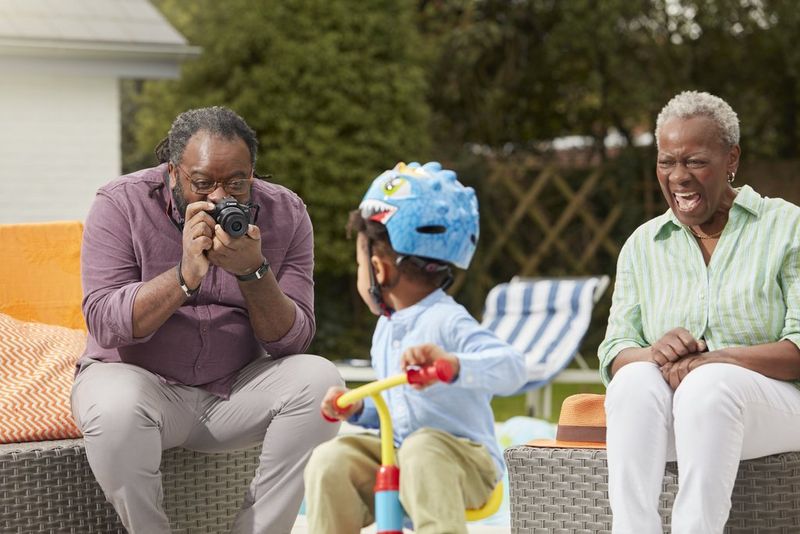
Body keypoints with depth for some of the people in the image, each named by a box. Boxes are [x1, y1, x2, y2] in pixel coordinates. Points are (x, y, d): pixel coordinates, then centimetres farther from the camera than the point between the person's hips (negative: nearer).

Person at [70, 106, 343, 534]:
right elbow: (104, 323, -21)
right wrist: (185, 275, -33)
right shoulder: (121, 205, -11)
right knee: (115, 405, -36)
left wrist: (254, 272, -27)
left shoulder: (285, 214, -4)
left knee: (318, 381, -24)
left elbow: (291, 341, -10)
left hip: (237, 388, 3)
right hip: (142, 381, -3)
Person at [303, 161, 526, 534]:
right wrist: (357, 409, 6)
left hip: (464, 463, -8)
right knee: (330, 461, -14)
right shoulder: (386, 330, 13)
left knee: (422, 451, -38)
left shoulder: (447, 321, -15)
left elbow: (511, 368, -32)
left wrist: (451, 363, -49)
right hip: (397, 456, 8)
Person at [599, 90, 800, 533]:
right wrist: (655, 353, -18)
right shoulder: (642, 245, 14)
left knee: (708, 386, -35)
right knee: (634, 381, -31)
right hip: (672, 423, 3)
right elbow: (614, 353, 6)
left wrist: (720, 359, -23)